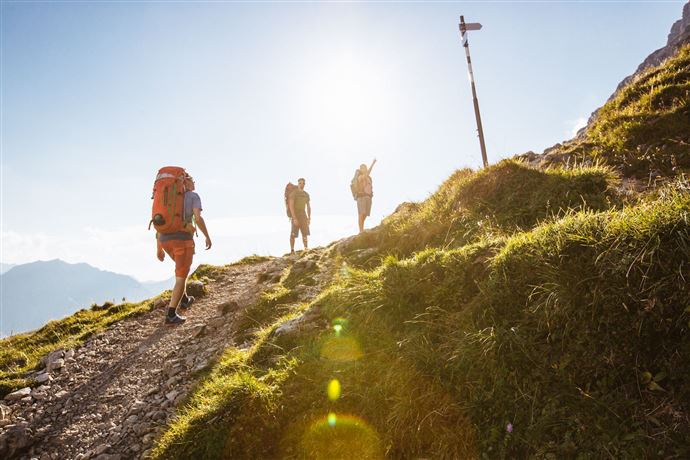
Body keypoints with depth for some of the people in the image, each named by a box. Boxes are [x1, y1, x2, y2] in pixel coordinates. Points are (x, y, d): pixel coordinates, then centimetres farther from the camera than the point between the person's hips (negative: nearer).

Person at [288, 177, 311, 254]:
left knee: (305, 233, 2)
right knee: (293, 234, -4)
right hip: (295, 215, -6)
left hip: (303, 215, 6)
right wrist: (294, 218, -25)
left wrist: (309, 218, 5)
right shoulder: (293, 193, -10)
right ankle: (292, 251, 1)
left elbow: (308, 207, 14)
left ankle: (306, 249, 5)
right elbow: (291, 206, -18)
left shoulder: (306, 194, 11)